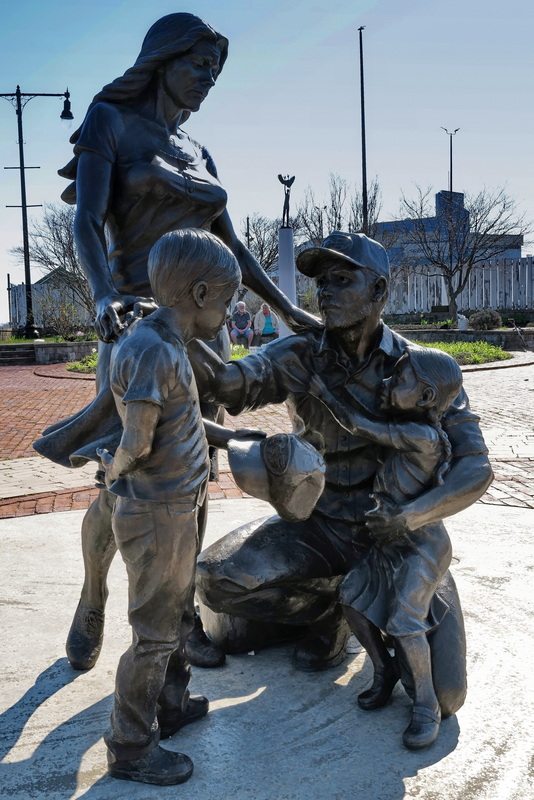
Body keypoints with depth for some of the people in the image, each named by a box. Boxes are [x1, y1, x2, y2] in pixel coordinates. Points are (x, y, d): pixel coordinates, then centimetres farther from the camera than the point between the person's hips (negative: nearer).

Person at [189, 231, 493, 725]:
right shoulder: (300, 356, -7)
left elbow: (475, 467, -15)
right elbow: (228, 383, -26)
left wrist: (413, 514, -34)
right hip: (320, 527, 2)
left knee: (441, 696, -13)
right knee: (217, 579, -22)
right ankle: (327, 605, 9)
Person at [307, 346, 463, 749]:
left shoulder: (424, 437, -24)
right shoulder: (408, 425, 0)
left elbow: (361, 426, -20)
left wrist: (323, 391, -10)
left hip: (421, 545, -9)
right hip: (389, 539, 9)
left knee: (405, 622, -13)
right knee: (353, 598, 5)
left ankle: (427, 705, 6)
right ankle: (384, 670, 24)